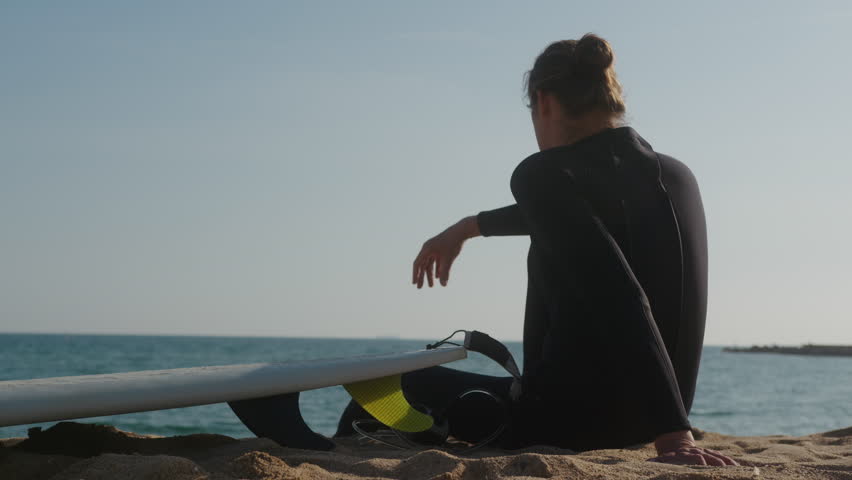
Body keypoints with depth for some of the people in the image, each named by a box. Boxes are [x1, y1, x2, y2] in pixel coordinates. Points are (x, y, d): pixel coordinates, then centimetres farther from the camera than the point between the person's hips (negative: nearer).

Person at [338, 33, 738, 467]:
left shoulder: (546, 175, -17)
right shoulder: (678, 175, 7)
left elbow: (621, 303, -30)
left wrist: (674, 432, -33)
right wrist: (471, 226, 36)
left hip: (569, 422, -8)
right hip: (640, 426, 9)